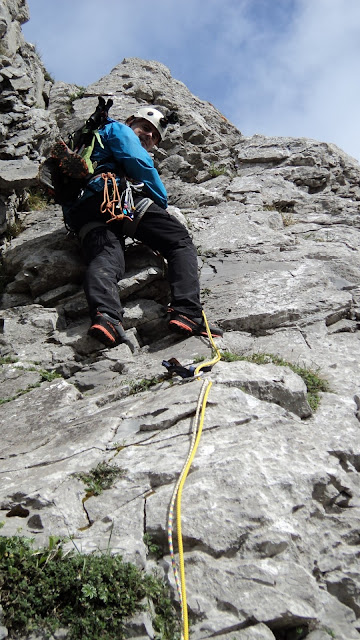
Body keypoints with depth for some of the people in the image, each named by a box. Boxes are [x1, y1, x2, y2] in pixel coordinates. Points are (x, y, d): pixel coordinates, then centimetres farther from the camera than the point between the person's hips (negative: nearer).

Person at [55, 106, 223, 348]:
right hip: (117, 194, -6)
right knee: (181, 243, -3)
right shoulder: (117, 129, 22)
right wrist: (161, 202, 14)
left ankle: (105, 314, -56)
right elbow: (140, 164, 3)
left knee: (105, 259, -22)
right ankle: (187, 312, -28)